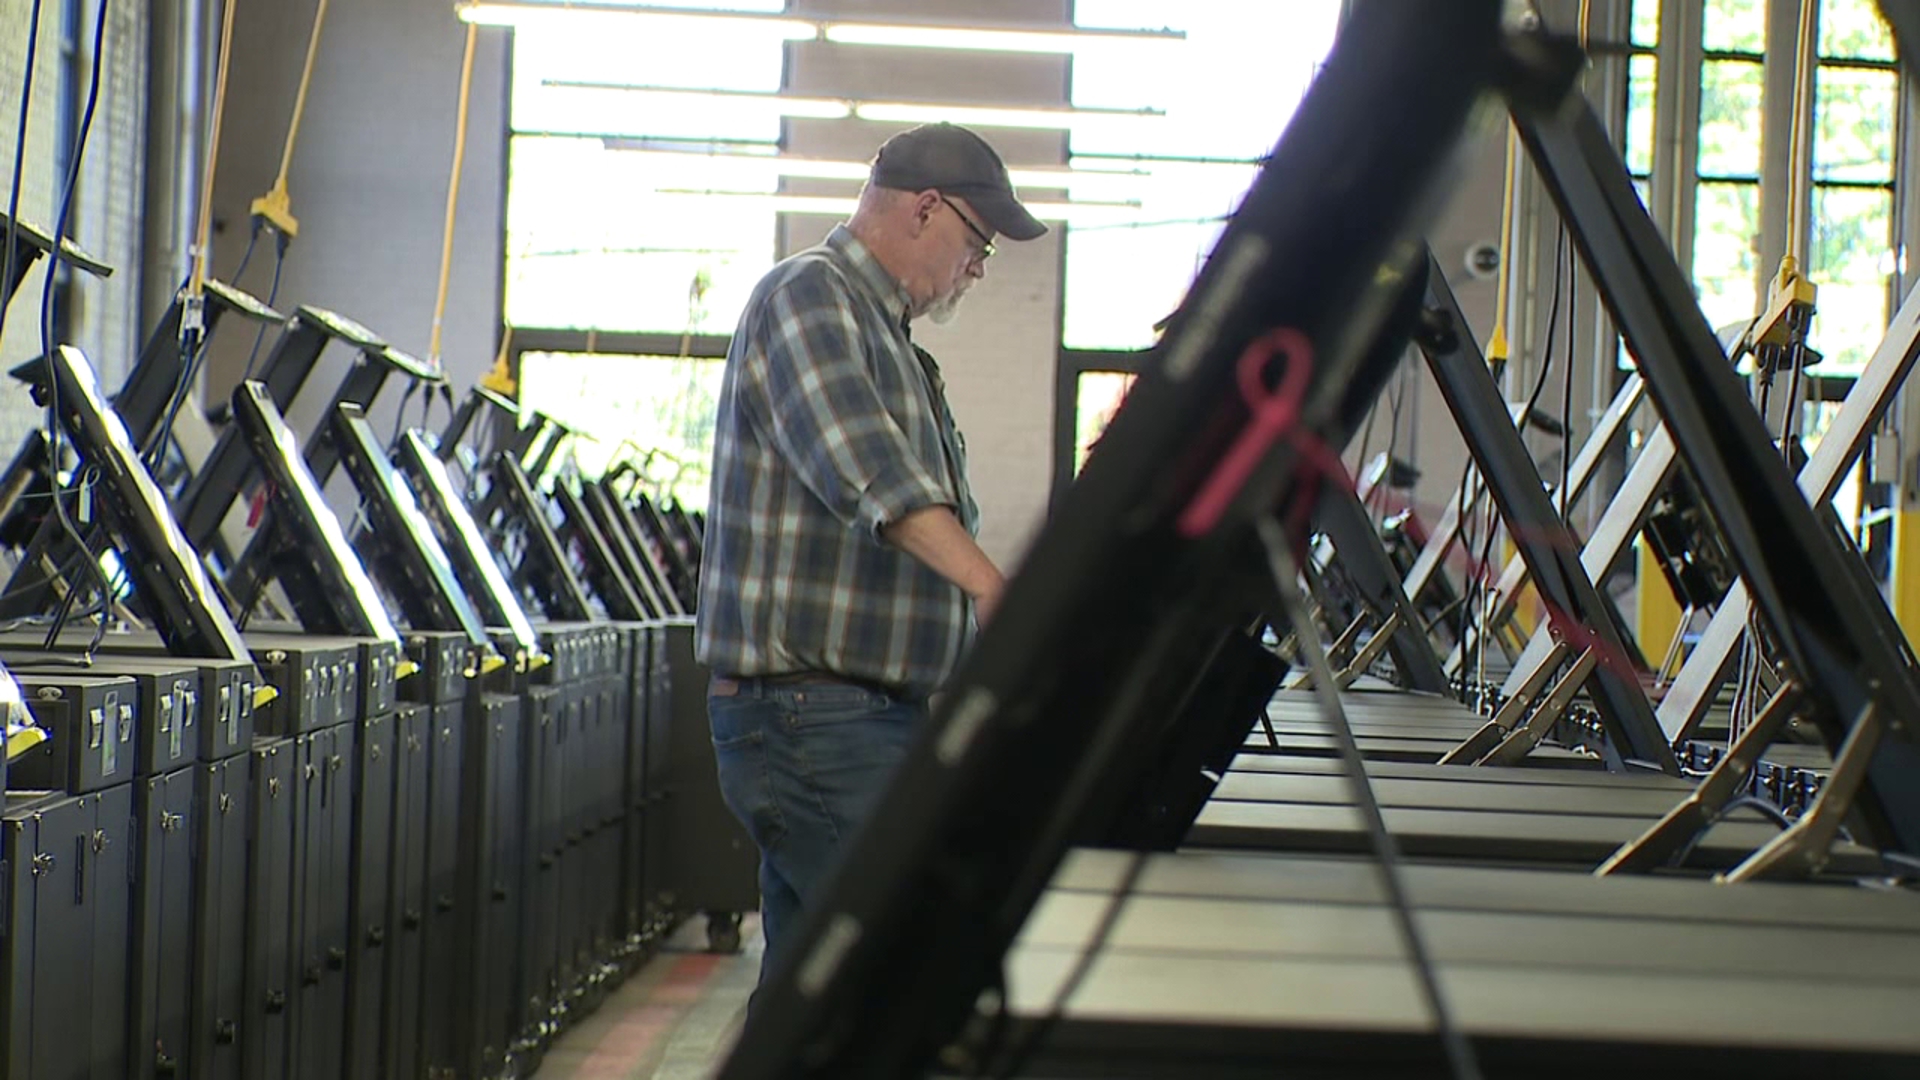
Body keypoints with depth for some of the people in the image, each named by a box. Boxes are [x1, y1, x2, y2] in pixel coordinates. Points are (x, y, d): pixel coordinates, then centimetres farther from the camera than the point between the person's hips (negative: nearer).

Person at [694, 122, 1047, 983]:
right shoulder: (805, 298, -9)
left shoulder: (889, 338, 23)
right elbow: (868, 472, -27)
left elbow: (943, 520, 27)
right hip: (810, 714, -10)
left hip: (875, 714, 10)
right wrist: (989, 585, -38)